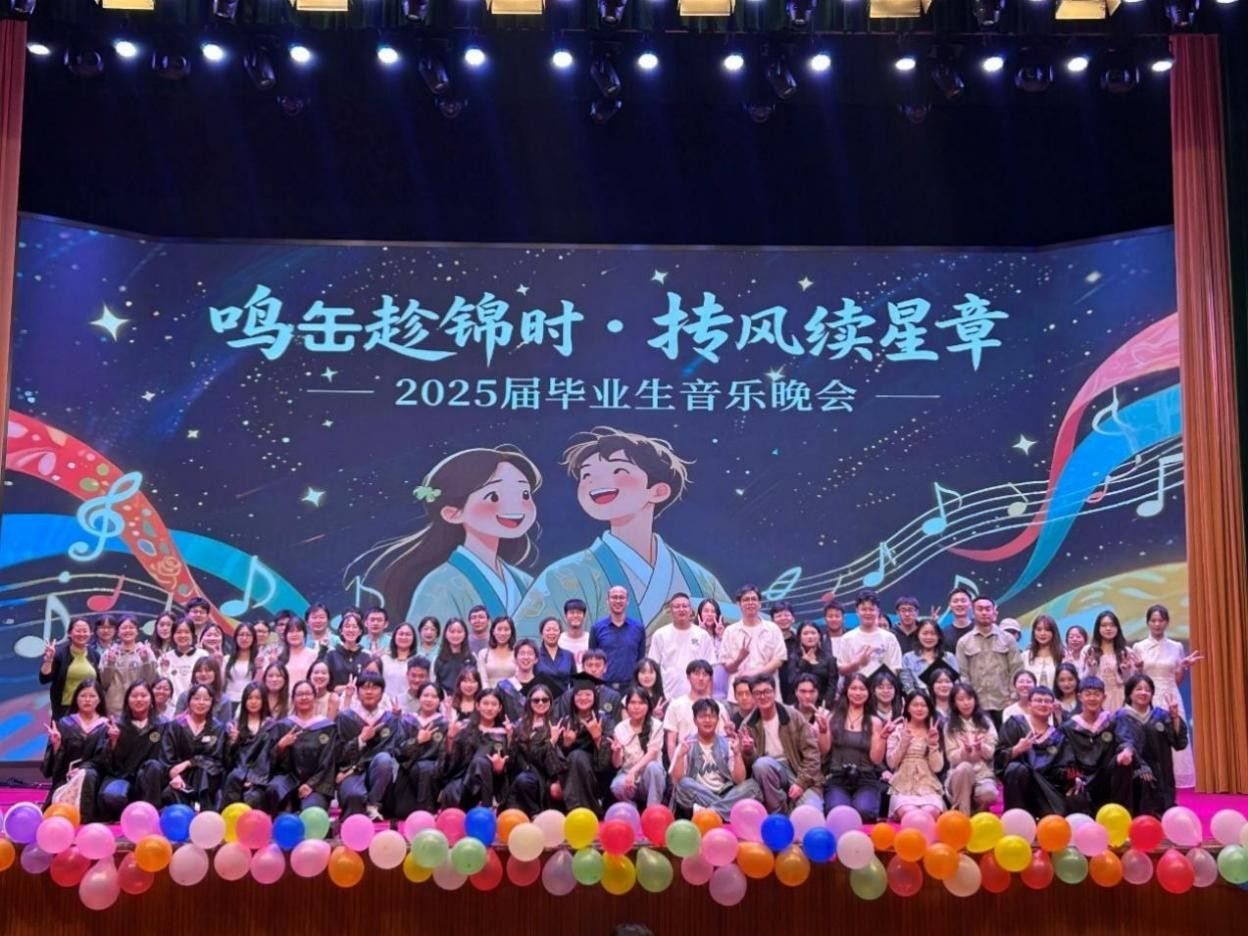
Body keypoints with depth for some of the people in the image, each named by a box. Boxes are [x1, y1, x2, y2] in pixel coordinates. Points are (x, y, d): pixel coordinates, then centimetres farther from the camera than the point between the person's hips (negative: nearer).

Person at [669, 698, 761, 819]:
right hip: (697, 798, -2)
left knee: (751, 786, -24)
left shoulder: (727, 744, 8)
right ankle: (722, 812, -26)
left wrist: (737, 753, -14)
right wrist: (681, 755, -20)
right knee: (685, 784, -33)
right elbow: (676, 781, -7)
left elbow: (739, 780, -1)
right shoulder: (686, 745, 3)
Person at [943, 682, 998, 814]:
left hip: (984, 774, 1)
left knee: (988, 794, -35)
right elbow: (952, 757, -3)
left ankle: (977, 808, 3)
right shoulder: (950, 726, 4)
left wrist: (980, 747, -24)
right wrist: (965, 751, -24)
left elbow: (990, 753, -1)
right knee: (965, 767, -37)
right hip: (959, 775, -1)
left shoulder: (986, 722, 7)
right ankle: (961, 814, -25)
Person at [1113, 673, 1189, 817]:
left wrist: (1175, 716, -8)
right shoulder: (1123, 717, -1)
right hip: (1135, 779, -4)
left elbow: (1179, 743, 2)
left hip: (1160, 777, 4)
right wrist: (1126, 750, -46)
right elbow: (1124, 741, -21)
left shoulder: (1161, 715, 12)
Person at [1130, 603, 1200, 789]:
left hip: (1171, 699, 2)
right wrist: (1138, 668, -14)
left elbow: (1178, 681, 10)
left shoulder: (1177, 647, 7)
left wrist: (1185, 666, -5)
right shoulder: (1139, 647, 2)